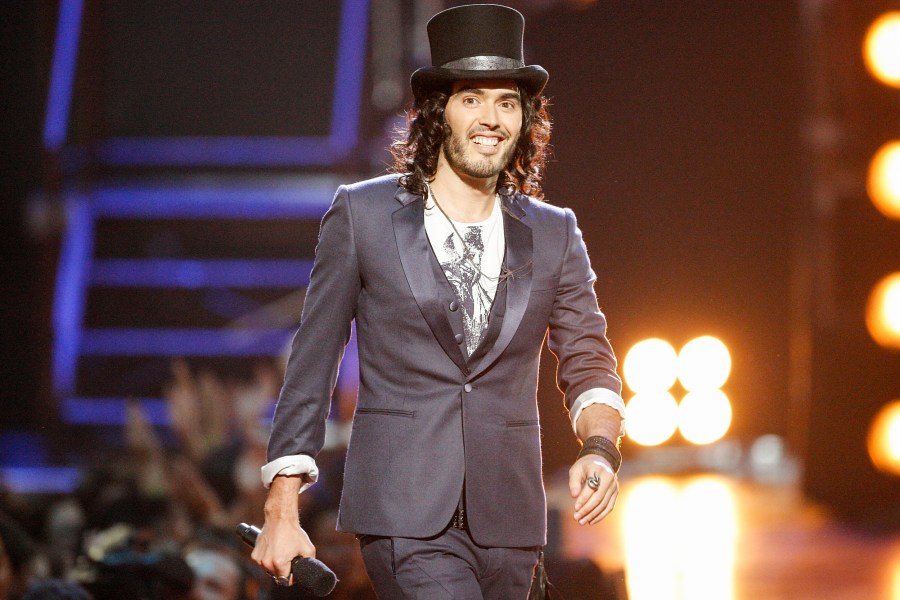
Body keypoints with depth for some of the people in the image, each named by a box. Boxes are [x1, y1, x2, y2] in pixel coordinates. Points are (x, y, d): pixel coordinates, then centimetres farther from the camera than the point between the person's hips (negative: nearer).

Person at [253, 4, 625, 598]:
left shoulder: (553, 235, 11)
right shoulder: (363, 214, 4)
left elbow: (588, 363, 10)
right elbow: (312, 365, 4)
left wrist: (600, 448, -13)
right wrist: (282, 513, -1)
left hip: (508, 520, 4)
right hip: (404, 513, -4)